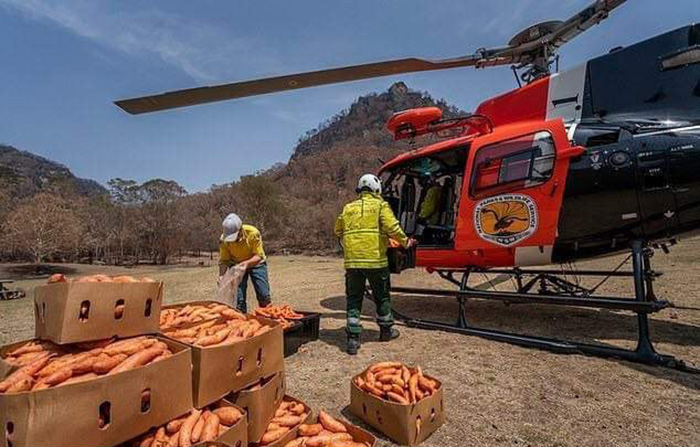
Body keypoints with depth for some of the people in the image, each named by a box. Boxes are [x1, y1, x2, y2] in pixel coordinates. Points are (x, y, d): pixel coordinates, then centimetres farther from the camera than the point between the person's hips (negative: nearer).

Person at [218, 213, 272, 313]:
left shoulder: (253, 233, -30)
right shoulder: (223, 239, -24)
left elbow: (258, 256, -26)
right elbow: (223, 260, -16)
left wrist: (247, 263, -44)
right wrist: (221, 275, -33)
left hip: (255, 263, -1)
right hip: (236, 265, 2)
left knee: (264, 296, -5)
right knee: (238, 298, -5)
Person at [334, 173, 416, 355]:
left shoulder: (348, 207, 13)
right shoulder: (380, 205, 1)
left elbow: (338, 231, 17)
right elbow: (392, 227, -12)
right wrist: (405, 242, 3)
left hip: (352, 260, 3)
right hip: (375, 259, -2)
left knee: (354, 299, 10)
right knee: (382, 297, 16)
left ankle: (353, 338, 7)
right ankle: (386, 330, 32)